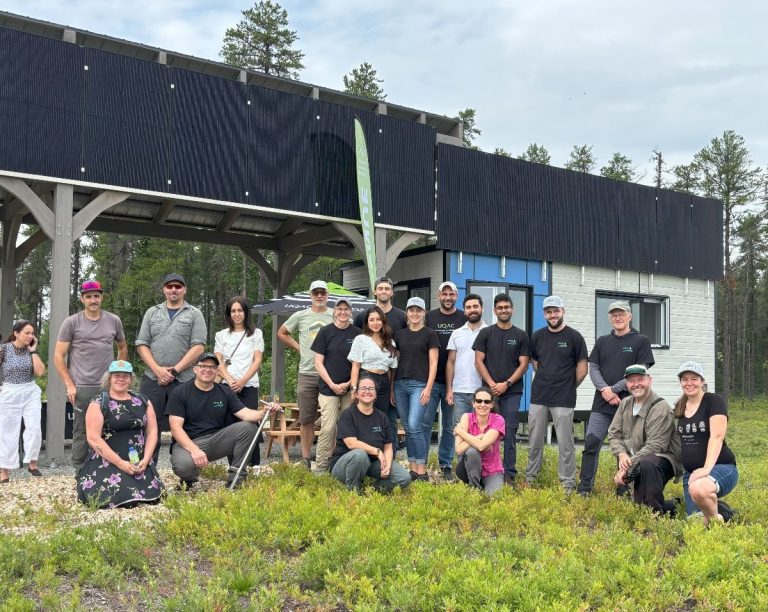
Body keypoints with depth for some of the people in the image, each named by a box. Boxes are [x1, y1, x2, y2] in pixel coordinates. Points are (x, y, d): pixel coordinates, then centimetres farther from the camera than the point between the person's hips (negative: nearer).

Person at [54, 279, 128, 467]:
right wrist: (69, 385, -6)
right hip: (82, 388, -2)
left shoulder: (114, 321, 9)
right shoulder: (71, 322, 1)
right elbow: (58, 356, 2)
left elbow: (122, 348, 23)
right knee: (81, 433, 2)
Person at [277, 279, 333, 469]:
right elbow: (281, 333, 19)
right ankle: (305, 458, 15)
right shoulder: (300, 316, 7)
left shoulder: (336, 316, 3)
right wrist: (298, 347, 8)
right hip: (307, 374, 1)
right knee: (306, 419, 7)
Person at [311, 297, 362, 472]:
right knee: (328, 428, -7)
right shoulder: (326, 332, 1)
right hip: (329, 387, -2)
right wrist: (332, 384, -8)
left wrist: (350, 383, -5)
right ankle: (320, 468, 0)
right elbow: (318, 362, 0)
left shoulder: (357, 333, 5)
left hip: (350, 388, 2)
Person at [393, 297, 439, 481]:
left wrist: (428, 388, -11)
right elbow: (394, 361, 14)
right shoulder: (399, 334, 13)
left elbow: (433, 363, -3)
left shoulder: (429, 334, 1)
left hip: (419, 384, -5)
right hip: (400, 384, 5)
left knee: (414, 426, -14)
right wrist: (391, 388, 9)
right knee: (408, 429, 6)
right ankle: (413, 468, 13)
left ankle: (422, 471, -7)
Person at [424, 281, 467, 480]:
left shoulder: (465, 319, 5)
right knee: (425, 422, -2)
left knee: (450, 426, 8)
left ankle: (446, 465, 17)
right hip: (431, 379, 0)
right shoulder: (429, 317, 7)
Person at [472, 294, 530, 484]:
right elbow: (479, 361, 2)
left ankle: (509, 475, 4)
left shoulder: (521, 336, 7)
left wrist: (506, 384, -9)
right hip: (490, 390, 0)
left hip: (512, 391, 0)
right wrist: (492, 384, -8)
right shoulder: (486, 333, 7)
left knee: (509, 433, -1)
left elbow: (523, 364, 3)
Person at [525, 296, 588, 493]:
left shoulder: (574, 337, -3)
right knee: (535, 441, 9)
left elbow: (582, 369, 0)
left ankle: (568, 484, 7)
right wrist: (544, 383, 13)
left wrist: (567, 387, 6)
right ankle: (530, 477, 20)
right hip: (538, 397, 4)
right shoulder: (537, 336, 8)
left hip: (563, 400, -4)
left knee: (565, 443, -1)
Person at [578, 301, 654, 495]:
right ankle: (584, 490, 3)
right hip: (601, 405, 3)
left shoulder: (641, 341, 2)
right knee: (591, 444, -2)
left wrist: (614, 389, -12)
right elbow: (593, 368, 8)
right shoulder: (602, 341, 15)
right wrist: (604, 389, -10)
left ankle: (623, 492, 13)